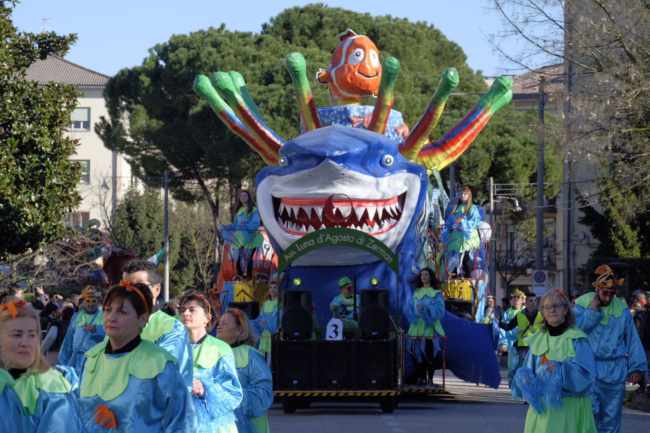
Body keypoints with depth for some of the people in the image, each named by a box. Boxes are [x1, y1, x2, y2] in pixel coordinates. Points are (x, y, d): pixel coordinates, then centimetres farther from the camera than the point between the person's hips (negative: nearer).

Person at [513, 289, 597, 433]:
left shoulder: (577, 339, -5)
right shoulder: (537, 339, 11)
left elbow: (586, 374, -13)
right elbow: (528, 370, 13)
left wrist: (561, 370, -28)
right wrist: (524, 378, -10)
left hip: (569, 408, -5)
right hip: (541, 407, 5)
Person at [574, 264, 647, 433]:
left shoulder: (622, 308, 6)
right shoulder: (582, 304, -1)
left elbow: (632, 339, 8)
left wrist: (637, 367, 4)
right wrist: (593, 311, -15)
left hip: (615, 370, 3)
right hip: (589, 369, -3)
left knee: (611, 416, 8)